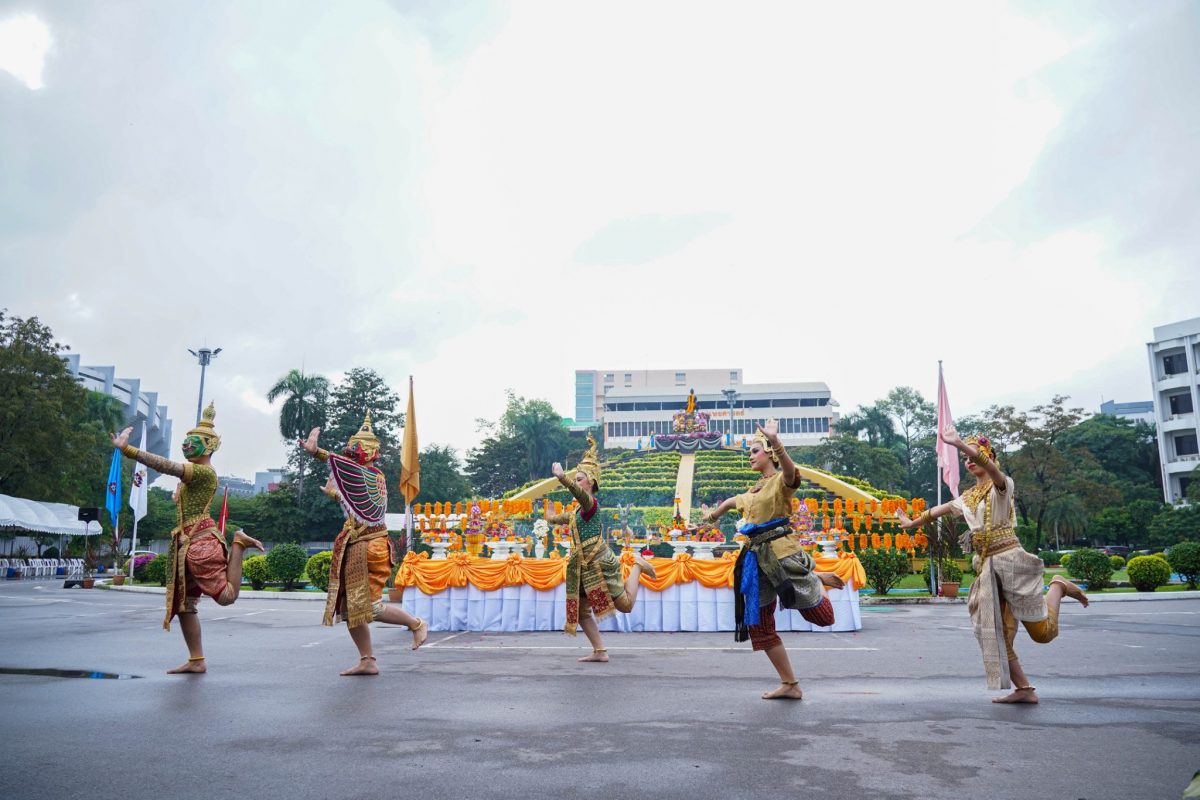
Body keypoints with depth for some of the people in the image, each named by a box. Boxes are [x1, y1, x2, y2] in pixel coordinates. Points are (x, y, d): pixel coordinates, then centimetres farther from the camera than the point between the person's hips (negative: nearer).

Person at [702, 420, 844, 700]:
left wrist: (776, 442, -47)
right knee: (758, 625, 4)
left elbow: (790, 471, -30)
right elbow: (732, 502, 40)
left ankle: (817, 581, 26)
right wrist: (713, 514, 55)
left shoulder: (781, 480, -4)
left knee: (822, 617, -7)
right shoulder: (755, 489, 19)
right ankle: (790, 685, 14)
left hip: (782, 553, -7)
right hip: (756, 558, 8)